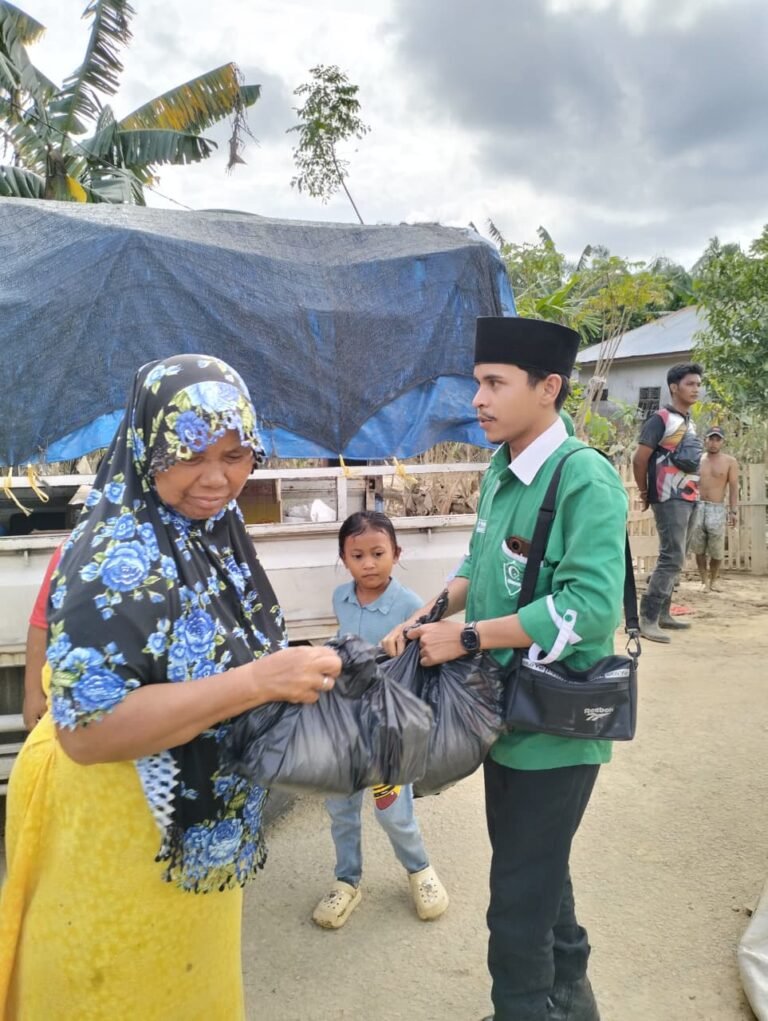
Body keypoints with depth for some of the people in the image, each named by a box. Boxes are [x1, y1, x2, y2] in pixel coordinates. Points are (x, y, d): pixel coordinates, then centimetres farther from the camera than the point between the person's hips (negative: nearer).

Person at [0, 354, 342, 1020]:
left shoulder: (212, 526, -1)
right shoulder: (116, 557, -27)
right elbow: (86, 727, -32)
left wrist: (291, 670, -1)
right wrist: (257, 681, -35)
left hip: (198, 823, 8)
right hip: (122, 837, -8)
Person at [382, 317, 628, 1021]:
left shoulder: (585, 480, -22)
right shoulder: (500, 469, 3)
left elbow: (591, 608, -30)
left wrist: (464, 637, -26)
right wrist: (428, 616, -3)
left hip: (555, 725, -8)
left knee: (520, 899, 8)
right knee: (538, 869, 26)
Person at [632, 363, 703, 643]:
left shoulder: (689, 423, 16)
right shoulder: (661, 419, -9)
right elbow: (639, 459, -12)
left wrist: (692, 493, 16)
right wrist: (645, 493, -3)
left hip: (689, 498, 8)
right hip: (670, 499, -8)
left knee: (674, 559, 11)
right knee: (672, 559, -14)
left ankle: (663, 614, 19)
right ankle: (647, 619, -12)